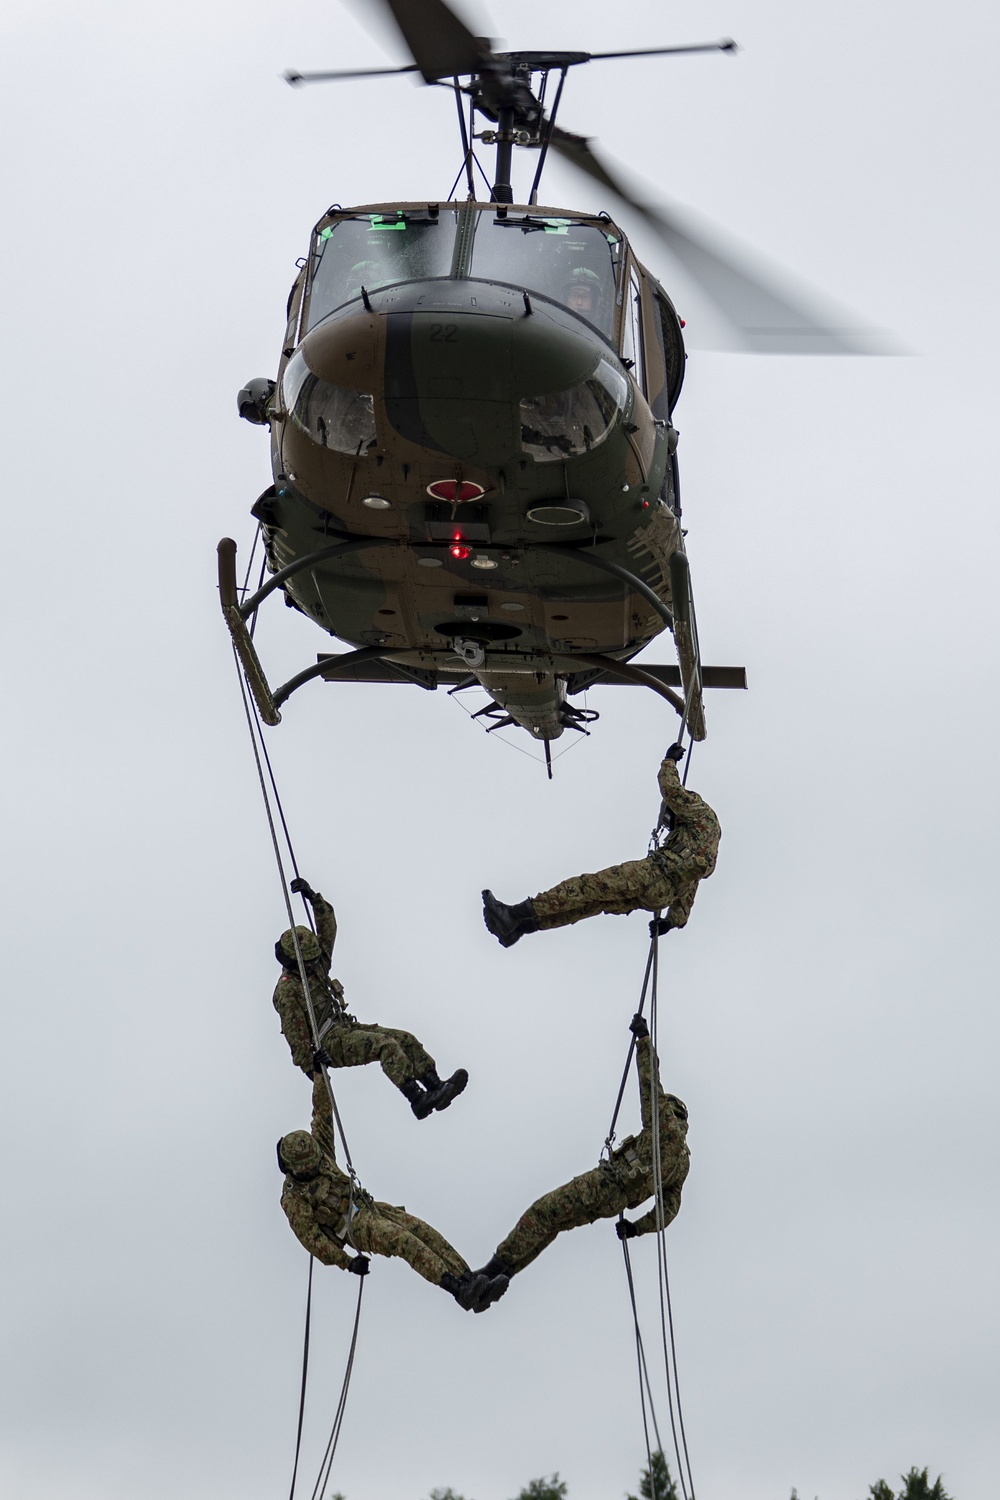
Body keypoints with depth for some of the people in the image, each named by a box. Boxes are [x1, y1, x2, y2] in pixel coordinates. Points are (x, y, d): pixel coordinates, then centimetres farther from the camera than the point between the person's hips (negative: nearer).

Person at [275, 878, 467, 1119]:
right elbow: (295, 1035, -14)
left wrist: (313, 898, -5)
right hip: (329, 1042, -9)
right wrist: (310, 1068, -15)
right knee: (386, 1045, -29)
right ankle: (418, 1099, -40)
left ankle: (435, 1086, -15)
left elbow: (327, 928, 10)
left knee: (406, 1040, -6)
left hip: (344, 1027, 9)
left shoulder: (316, 965, 12)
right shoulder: (286, 990, -12)